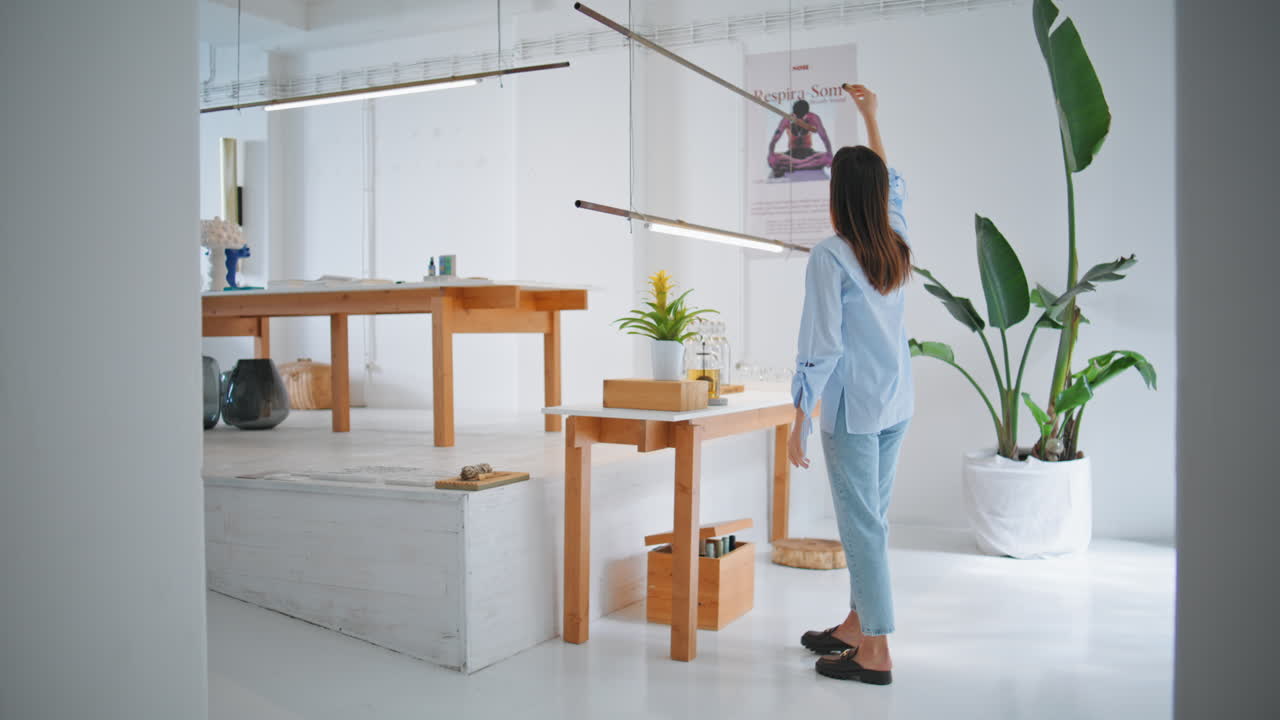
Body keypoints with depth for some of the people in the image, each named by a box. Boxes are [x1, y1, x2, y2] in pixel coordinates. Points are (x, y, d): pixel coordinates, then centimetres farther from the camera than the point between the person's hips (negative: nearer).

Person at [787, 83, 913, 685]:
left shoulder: (830, 256, -15)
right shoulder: (897, 243, 5)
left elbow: (820, 347, -16)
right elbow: (892, 182, 25)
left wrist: (799, 421, -10)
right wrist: (871, 118, 35)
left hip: (852, 408, -7)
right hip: (898, 404, 7)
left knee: (862, 525, 0)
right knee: (871, 518, 16)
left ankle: (875, 653, 8)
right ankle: (856, 626, 30)